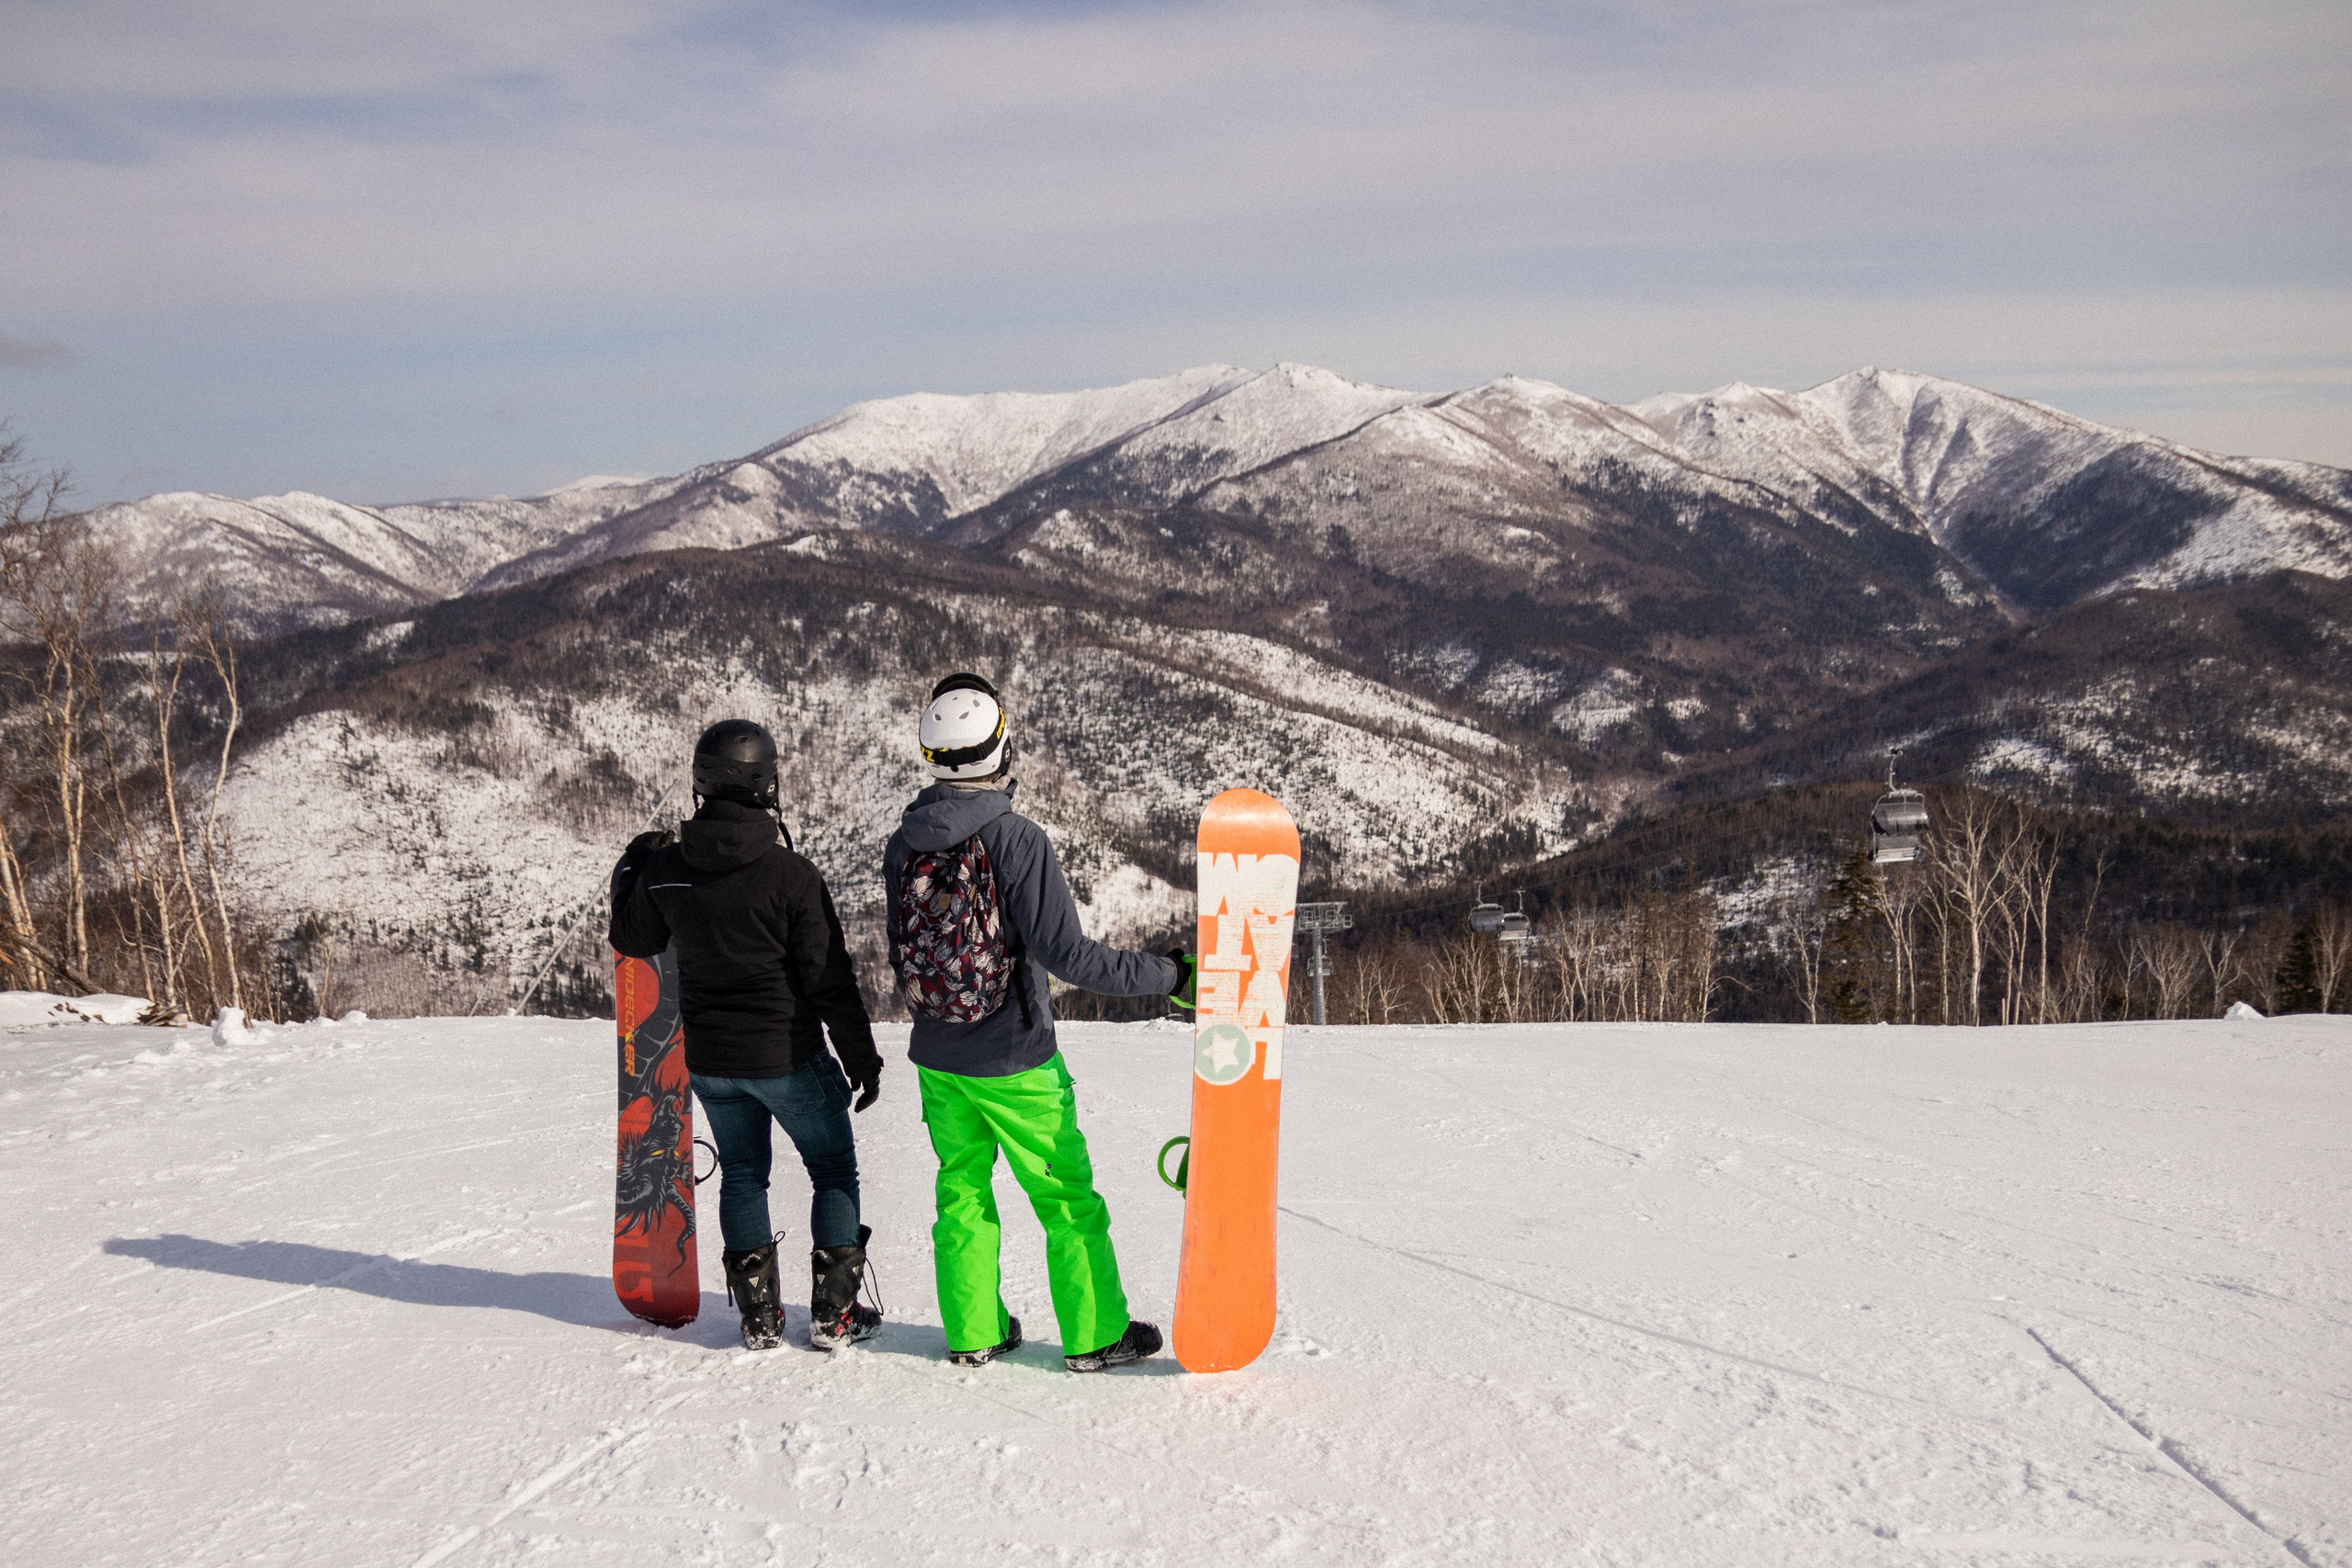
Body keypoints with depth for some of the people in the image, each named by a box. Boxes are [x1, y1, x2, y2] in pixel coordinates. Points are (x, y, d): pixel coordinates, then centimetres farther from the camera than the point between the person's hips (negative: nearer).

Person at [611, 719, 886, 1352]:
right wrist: (862, 1057, -3)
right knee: (834, 1171, 13)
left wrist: (629, 868, 29)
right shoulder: (791, 874, -19)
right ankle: (834, 1313, 13)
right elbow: (831, 979, -14)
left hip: (709, 1061, 4)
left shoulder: (665, 867, -6)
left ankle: (758, 1313, 20)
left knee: (741, 1175, 20)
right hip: (788, 1057, -4)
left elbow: (632, 940, 13)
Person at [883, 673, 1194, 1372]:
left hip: (938, 1059, 5)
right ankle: (1095, 1335, 15)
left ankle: (974, 1331, 24)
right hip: (1015, 1064, -5)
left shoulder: (903, 844, -2)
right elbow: (1063, 950, -22)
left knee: (961, 1193, 17)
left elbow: (899, 953, 7)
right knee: (1067, 1199, 8)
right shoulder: (1017, 838, -20)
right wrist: (1166, 974, -14)